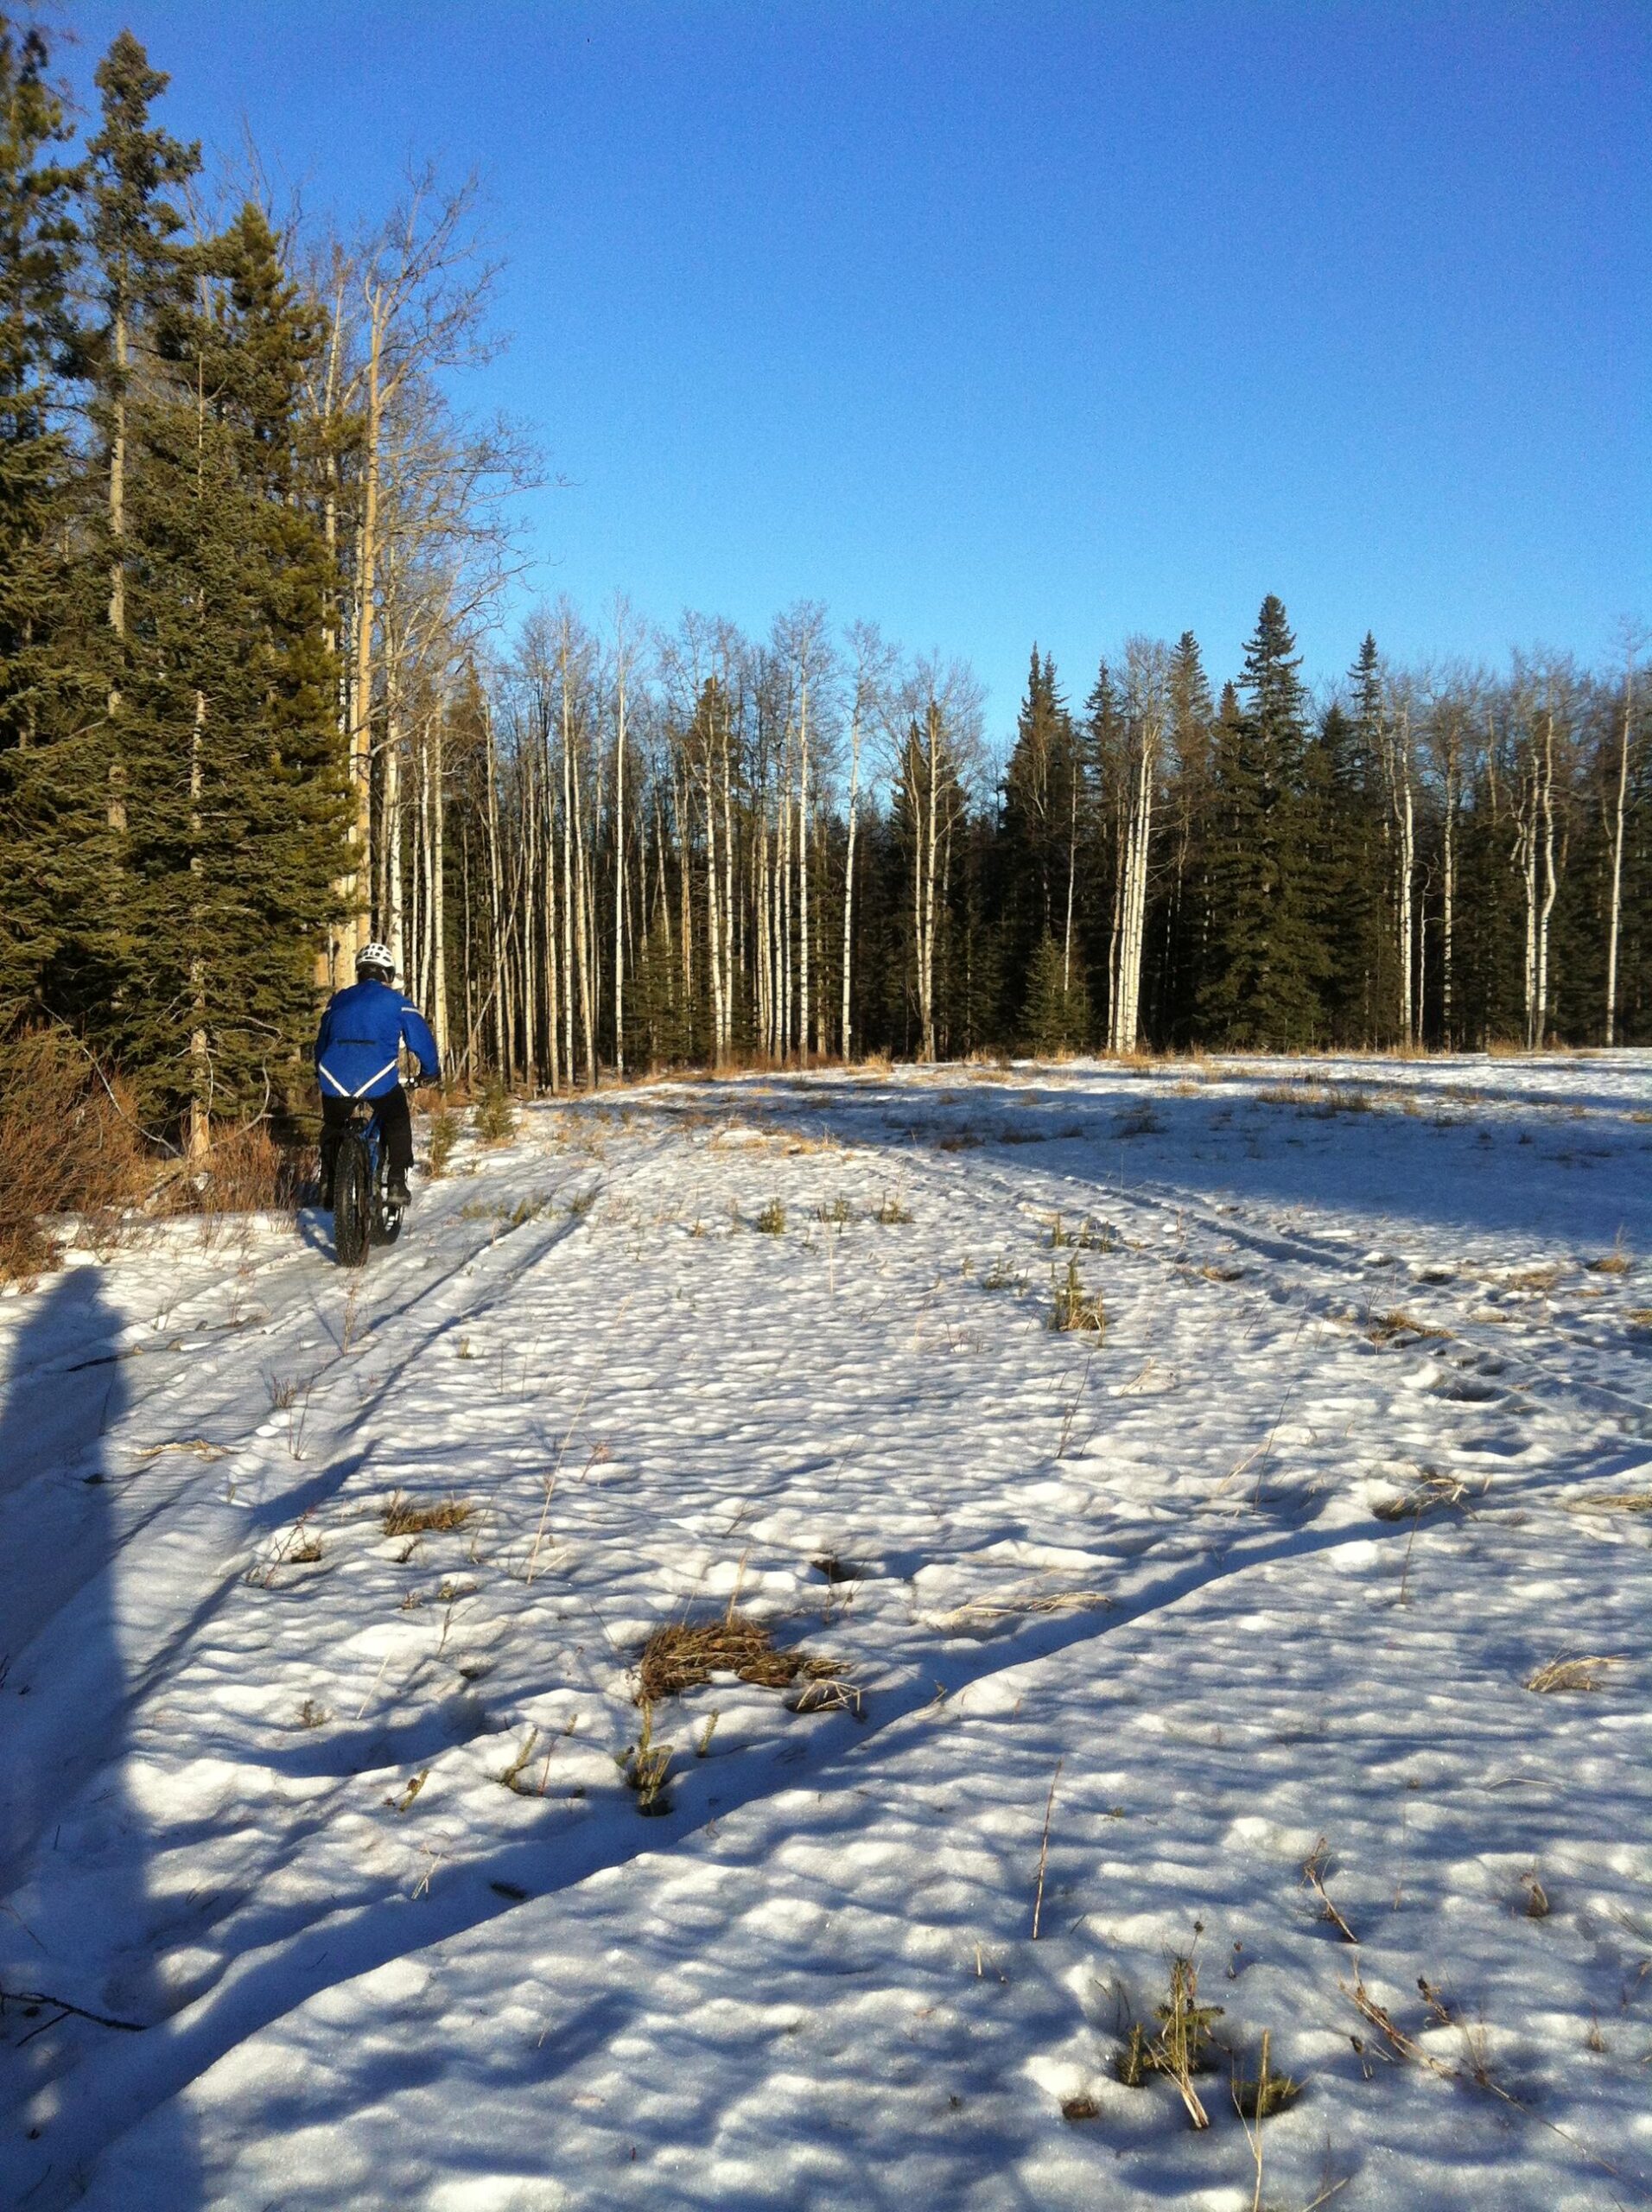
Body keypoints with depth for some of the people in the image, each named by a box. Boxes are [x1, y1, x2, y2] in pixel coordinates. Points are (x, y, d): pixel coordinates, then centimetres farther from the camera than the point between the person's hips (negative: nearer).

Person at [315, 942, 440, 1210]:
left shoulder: (339, 1000, 23)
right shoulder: (396, 1001, 12)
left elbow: (322, 1040, 33)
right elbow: (421, 1037, 12)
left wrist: (322, 1073, 48)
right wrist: (430, 1070, 29)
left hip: (335, 1080, 3)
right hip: (379, 1080, -3)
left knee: (332, 1128, 28)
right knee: (397, 1123, 23)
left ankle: (328, 1186, 21)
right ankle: (397, 1183, 13)